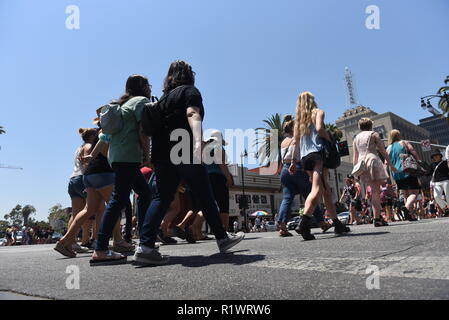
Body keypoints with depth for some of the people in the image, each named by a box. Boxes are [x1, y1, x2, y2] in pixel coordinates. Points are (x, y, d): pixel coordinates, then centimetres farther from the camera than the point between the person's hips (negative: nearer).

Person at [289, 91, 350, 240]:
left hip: (304, 157, 6)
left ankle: (337, 224, 17)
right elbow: (319, 128, -12)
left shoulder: (298, 119, 23)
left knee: (326, 190, 11)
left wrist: (293, 162, 14)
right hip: (317, 153, -6)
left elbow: (296, 142, 17)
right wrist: (330, 140, 3)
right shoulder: (318, 112, 9)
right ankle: (305, 221, -39)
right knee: (317, 189, -20)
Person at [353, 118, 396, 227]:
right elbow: (383, 151, 1)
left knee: (374, 189, 10)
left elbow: (355, 157, 16)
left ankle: (378, 215, 5)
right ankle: (377, 218, -10)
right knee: (376, 191, -6)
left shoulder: (356, 138, 20)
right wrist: (390, 164, 4)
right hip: (372, 160, -5)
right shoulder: (374, 134, 7)